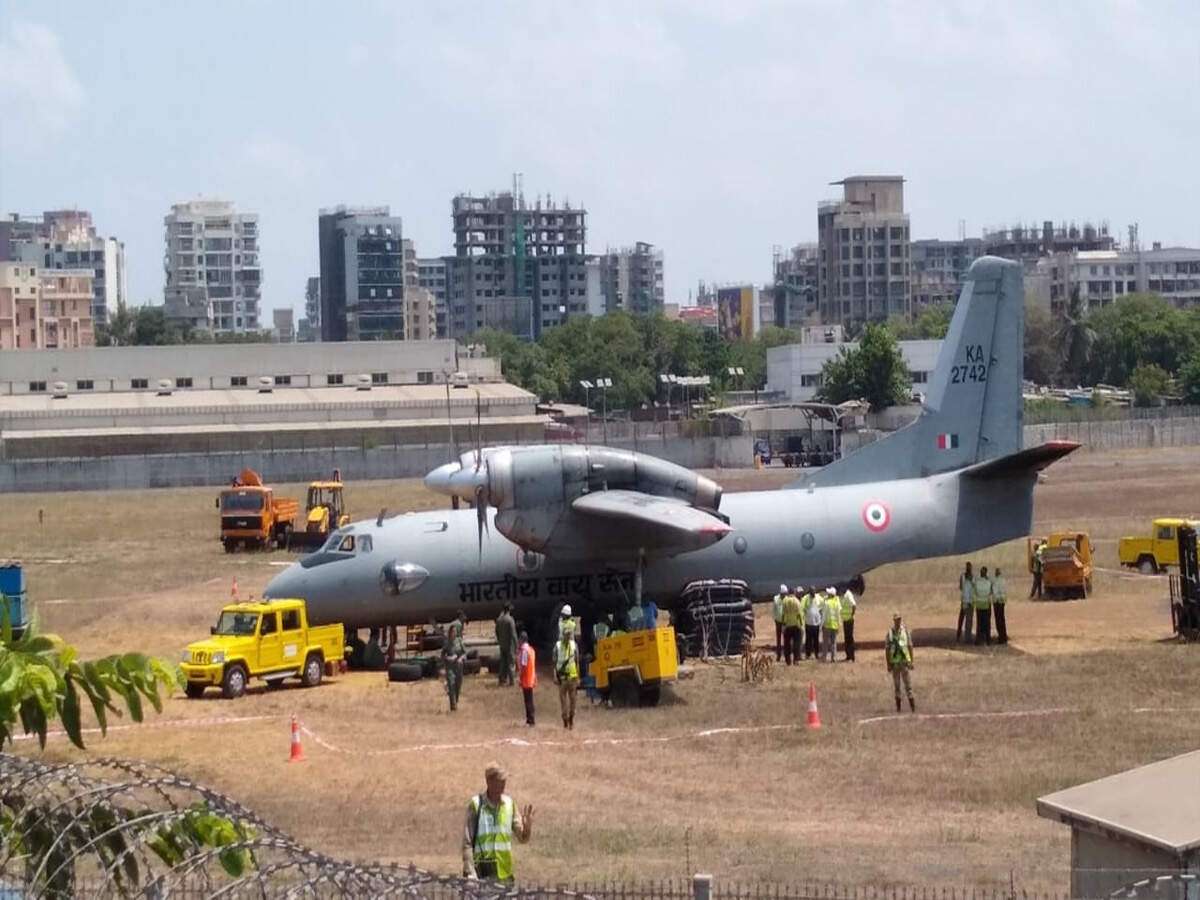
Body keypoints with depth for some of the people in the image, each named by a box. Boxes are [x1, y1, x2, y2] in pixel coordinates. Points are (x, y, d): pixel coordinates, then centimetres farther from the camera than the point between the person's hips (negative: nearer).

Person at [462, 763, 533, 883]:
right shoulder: (476, 805, -3)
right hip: (481, 873, -4)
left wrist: (527, 826, -9)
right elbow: (467, 842, -4)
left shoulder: (509, 803, 8)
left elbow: (523, 839, 13)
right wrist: (470, 872, -12)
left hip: (505, 874, 4)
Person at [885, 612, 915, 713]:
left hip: (904, 661, -1)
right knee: (896, 684, 8)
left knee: (907, 682, -4)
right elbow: (887, 649, 3)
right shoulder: (890, 633, 0)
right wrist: (888, 664, 0)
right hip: (894, 662, 1)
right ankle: (898, 705, 16)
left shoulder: (905, 632, -1)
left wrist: (911, 662, 1)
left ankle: (912, 704, -2)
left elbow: (910, 647, 4)